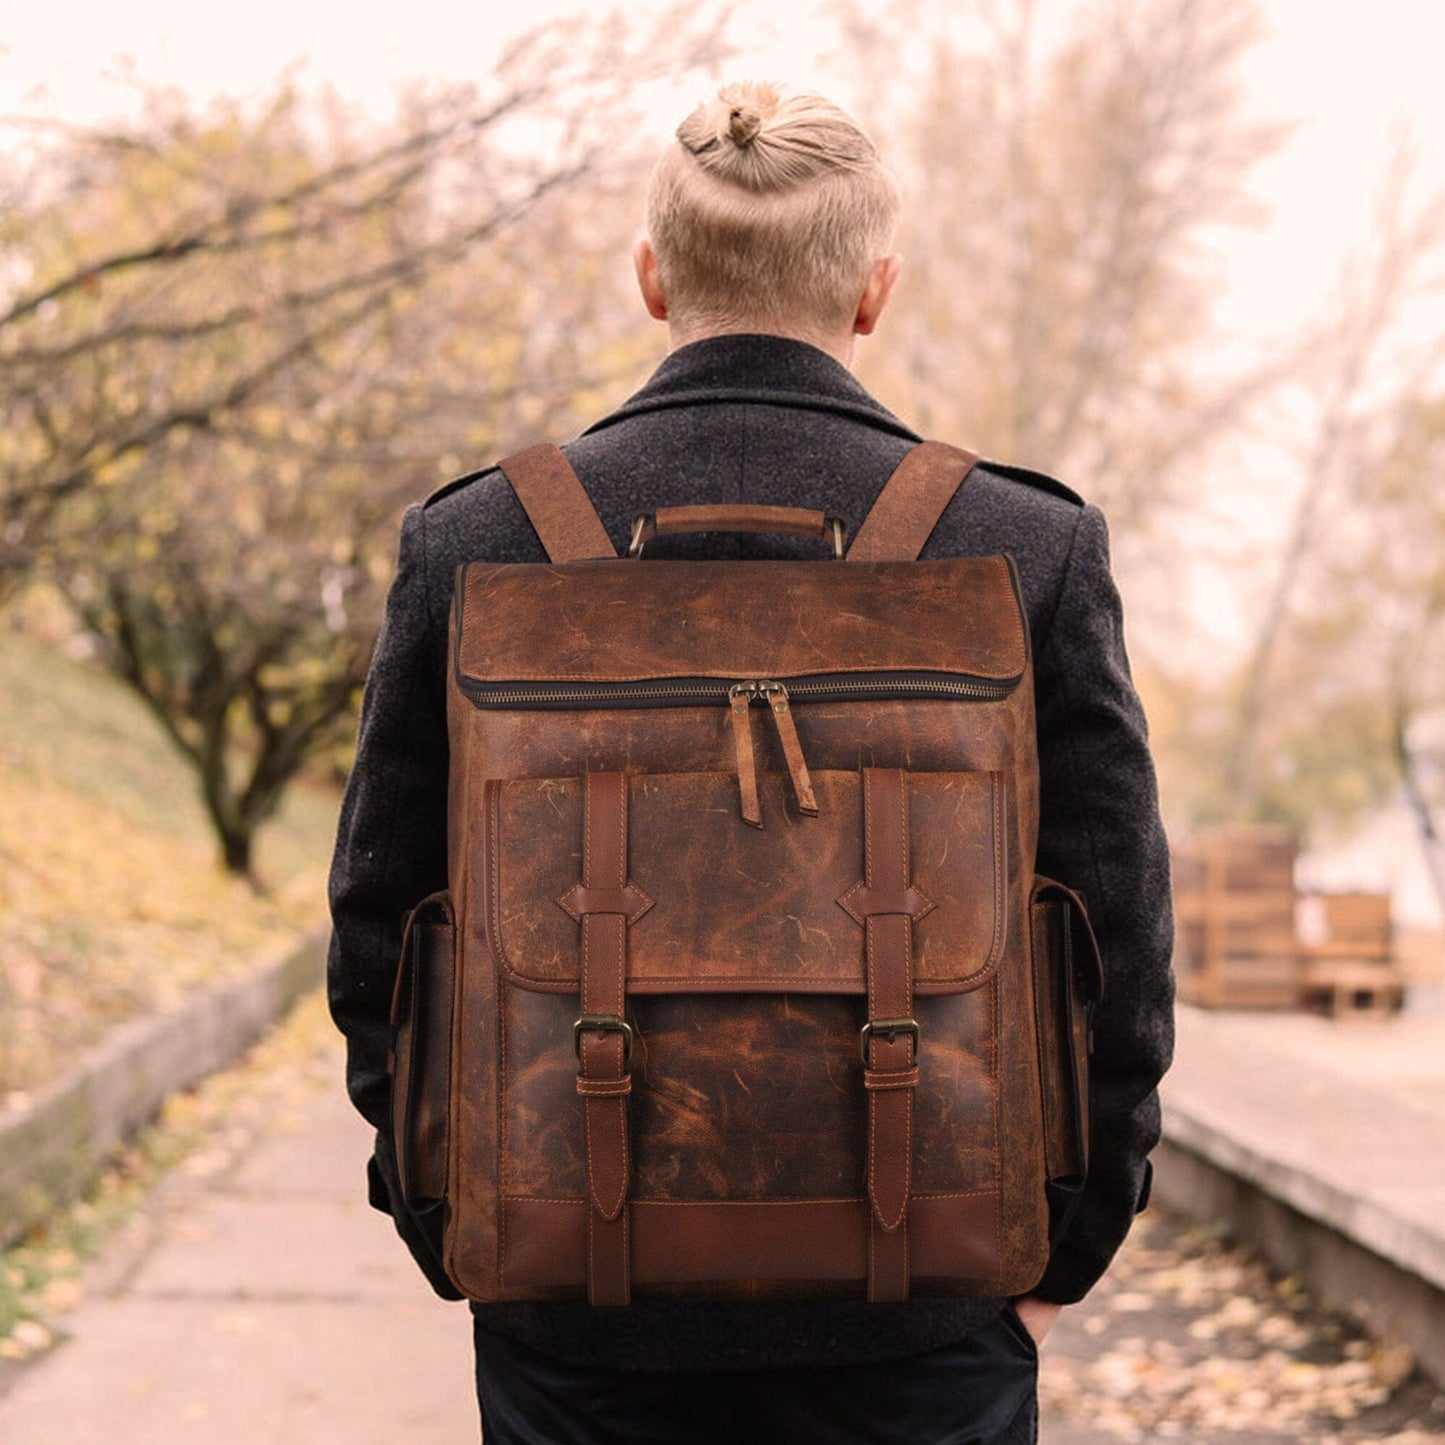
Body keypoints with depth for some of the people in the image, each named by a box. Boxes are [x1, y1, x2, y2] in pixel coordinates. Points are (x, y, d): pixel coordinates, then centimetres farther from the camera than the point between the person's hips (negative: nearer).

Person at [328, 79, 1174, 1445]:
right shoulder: (1031, 548, -6)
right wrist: (1055, 1258, 7)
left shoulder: (469, 541, -4)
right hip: (920, 1327, 0)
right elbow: (1113, 948, -5)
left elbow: (381, 938, 0)